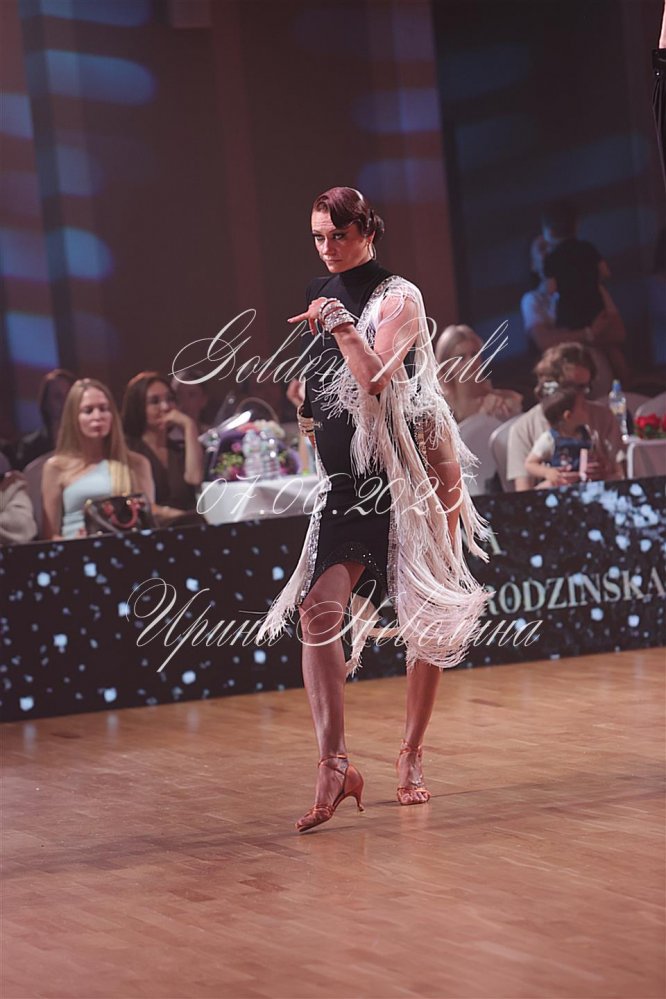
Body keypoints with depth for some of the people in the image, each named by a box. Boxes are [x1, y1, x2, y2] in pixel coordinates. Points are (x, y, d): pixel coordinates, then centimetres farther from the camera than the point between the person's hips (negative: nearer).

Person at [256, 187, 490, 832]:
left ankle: (411, 757, 16)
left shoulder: (397, 299, -4)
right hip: (346, 479, 5)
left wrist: (338, 323, -16)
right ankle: (334, 765, -18)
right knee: (318, 612, -14)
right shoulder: (322, 298, 14)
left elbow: (374, 376, -21)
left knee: (428, 619, 2)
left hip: (406, 471, -5)